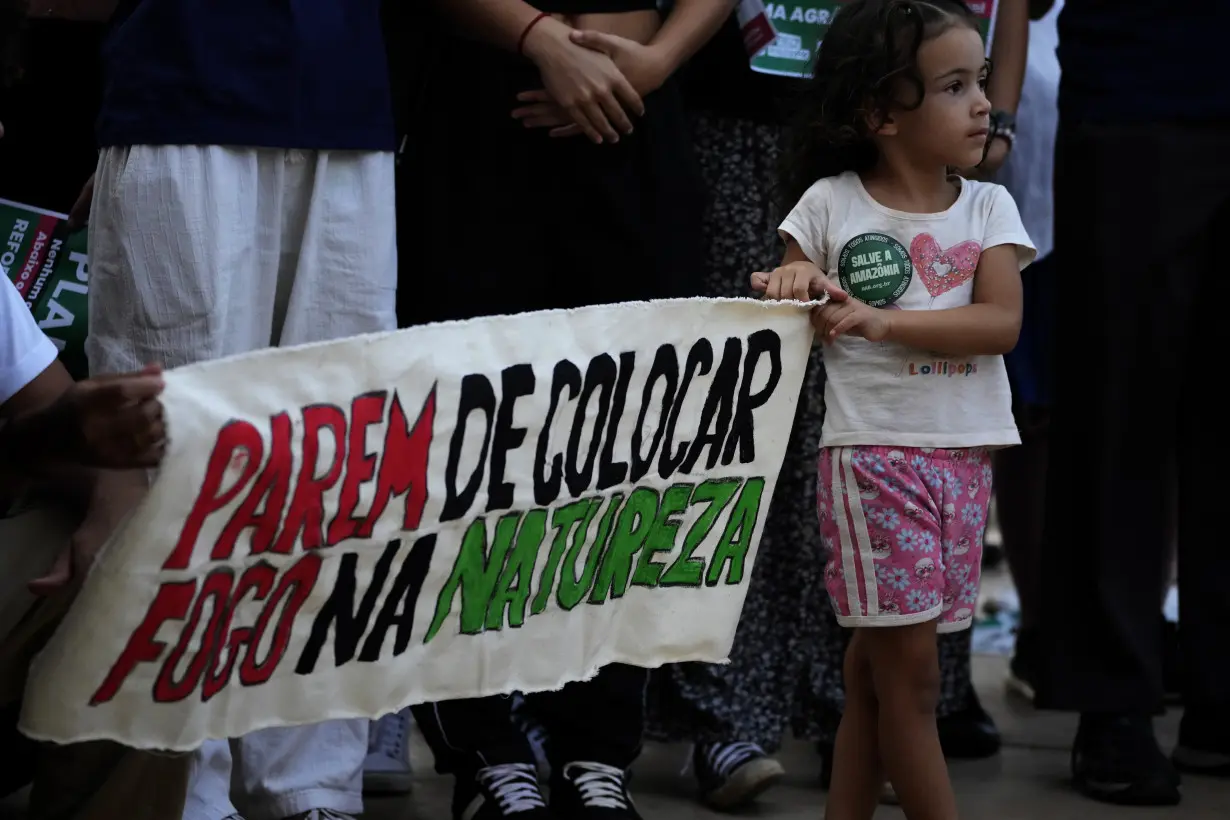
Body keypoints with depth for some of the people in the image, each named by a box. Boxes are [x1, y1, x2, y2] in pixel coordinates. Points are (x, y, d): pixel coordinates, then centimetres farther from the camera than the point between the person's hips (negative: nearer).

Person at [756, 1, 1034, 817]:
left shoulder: (988, 207, 5)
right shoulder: (831, 204, -1)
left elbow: (1002, 322, -9)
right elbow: (781, 315, 8)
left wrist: (880, 322, -20)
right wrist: (794, 282, -16)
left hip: (964, 457, 3)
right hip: (874, 452, -3)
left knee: (876, 669, 10)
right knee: (908, 673, -3)